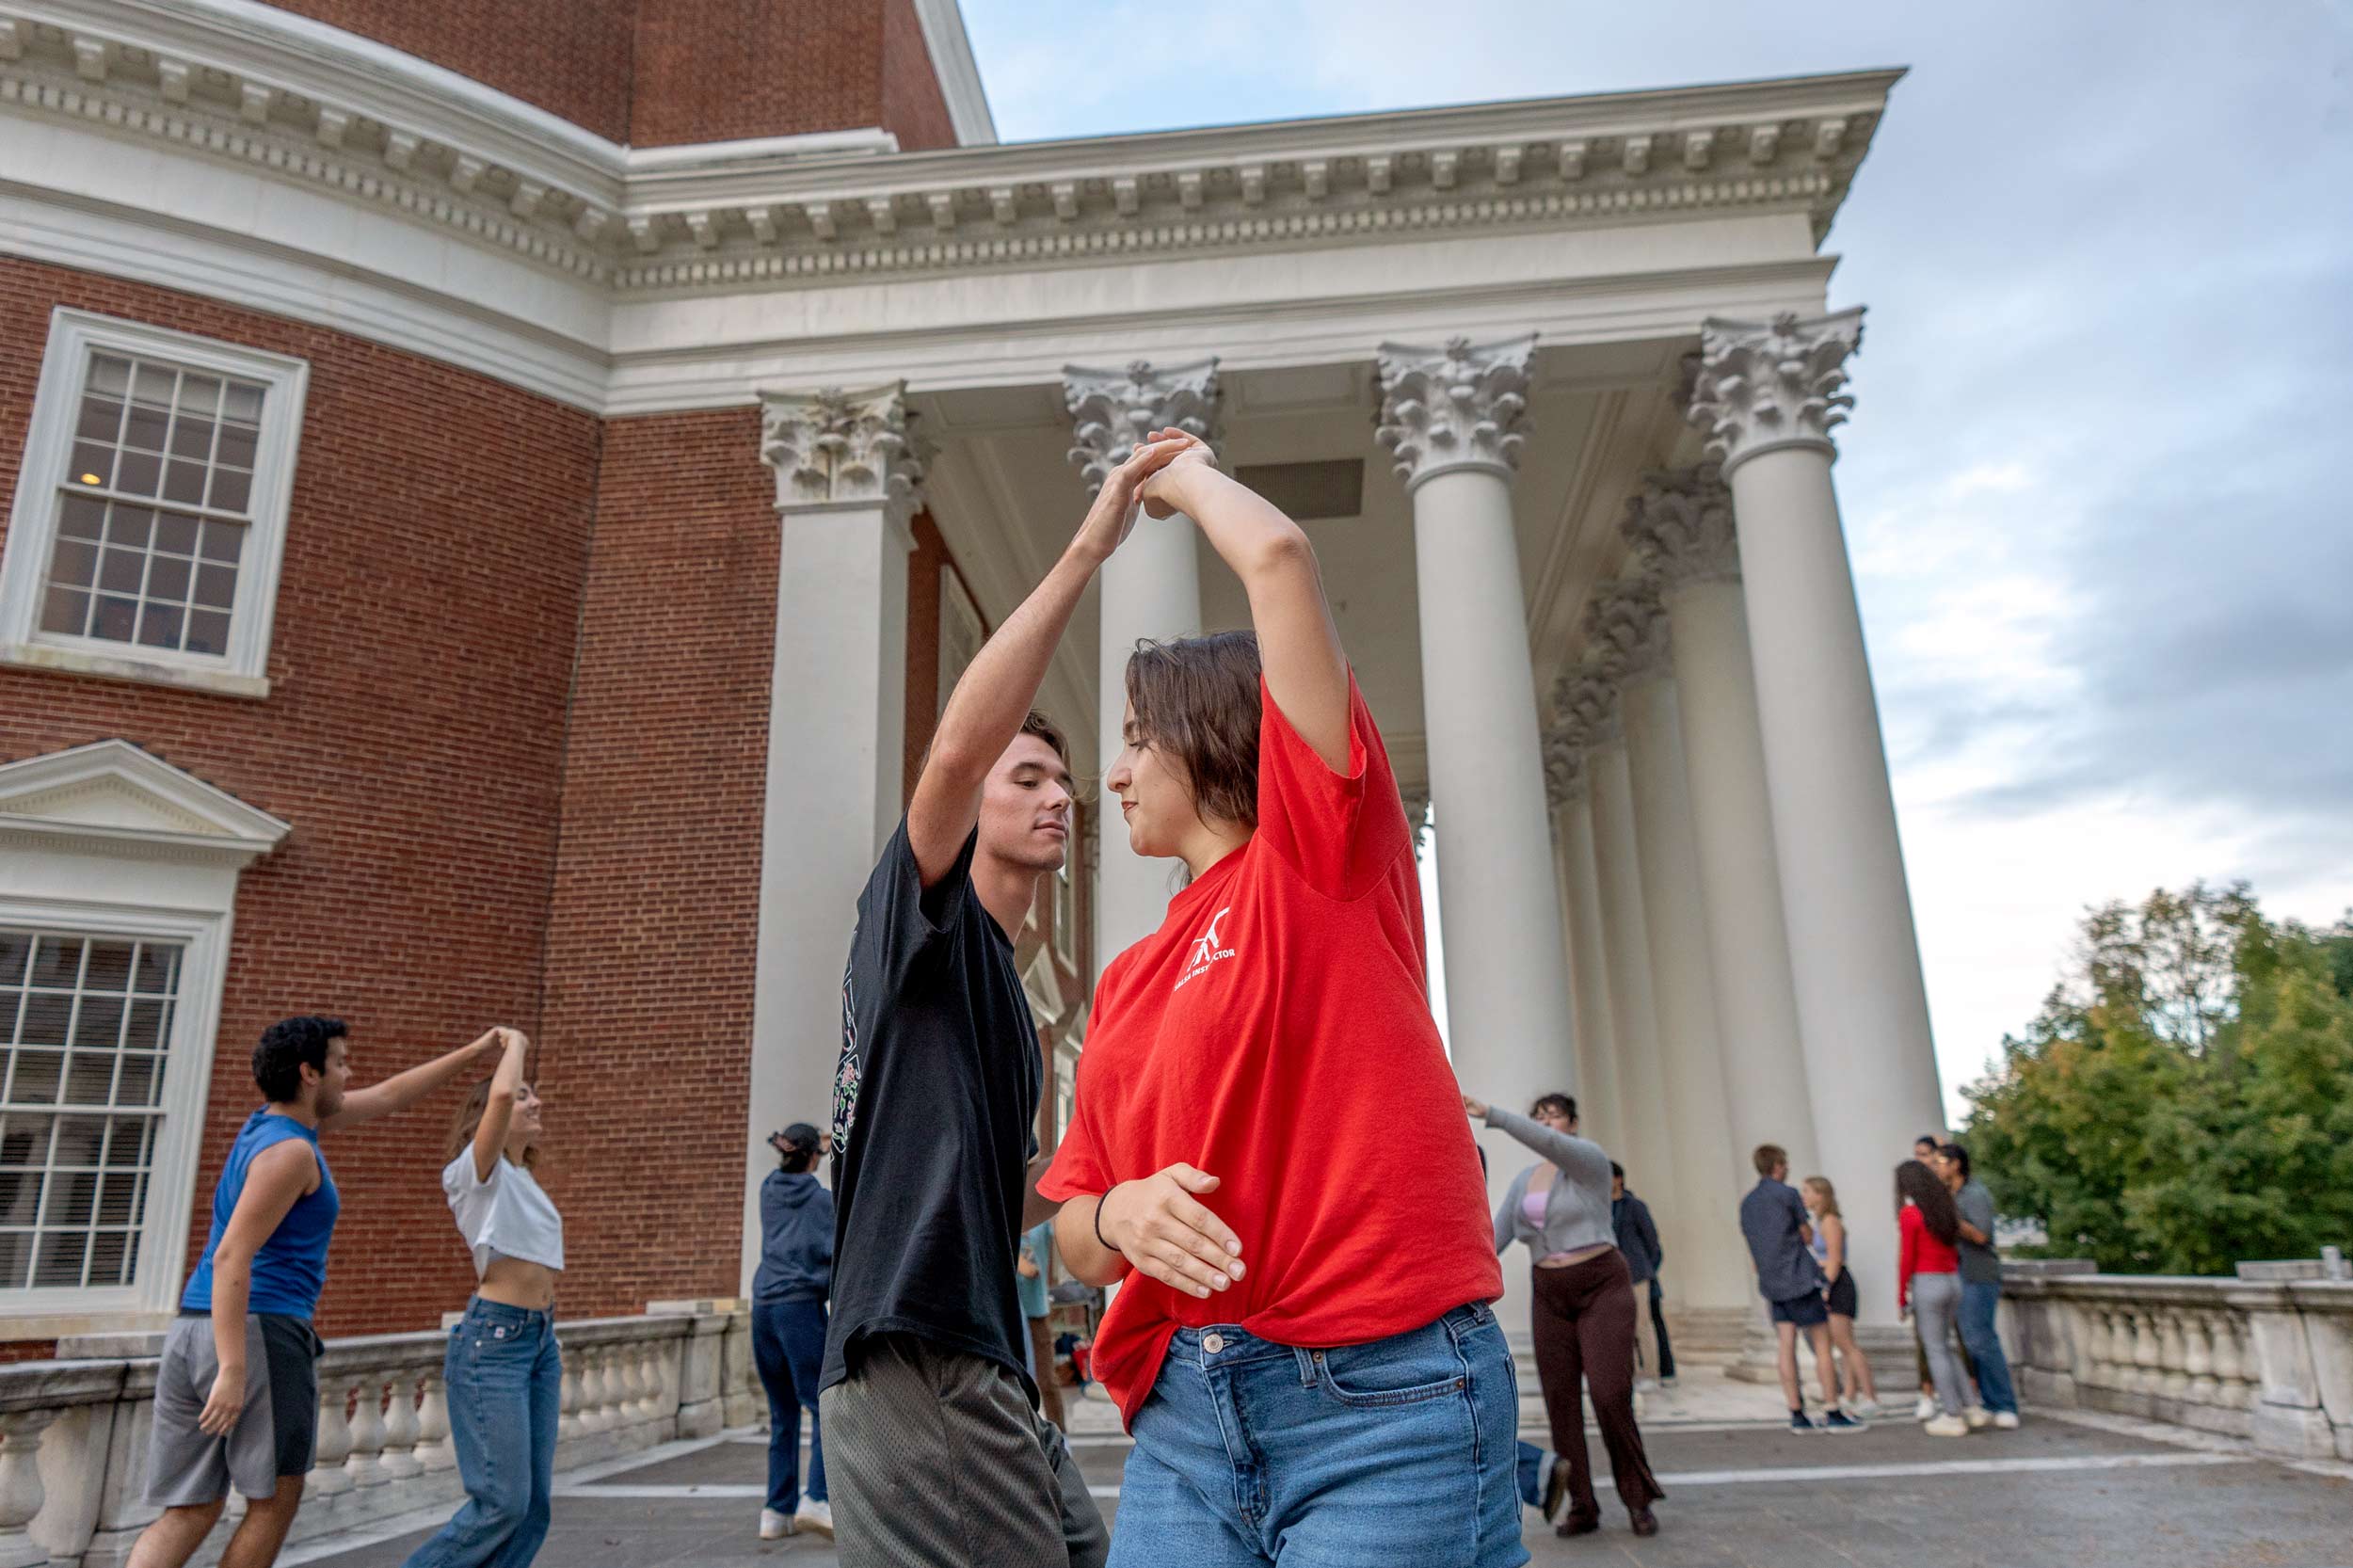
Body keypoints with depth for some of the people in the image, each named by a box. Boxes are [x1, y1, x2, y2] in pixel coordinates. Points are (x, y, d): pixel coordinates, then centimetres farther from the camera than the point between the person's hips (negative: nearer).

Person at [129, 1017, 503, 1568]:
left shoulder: (270, 1119, 16)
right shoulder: (289, 1150, -13)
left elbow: (386, 1097, 26)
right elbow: (231, 1258, -20)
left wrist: (471, 1053, 31)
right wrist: (233, 1370, -23)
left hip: (193, 1331, 9)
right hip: (261, 1334, -9)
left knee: (189, 1513, 9)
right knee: (275, 1500, 7)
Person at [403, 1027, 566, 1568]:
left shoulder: (525, 1184, 19)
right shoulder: (476, 1169, -4)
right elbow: (501, 1095, -25)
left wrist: (552, 1353, 18)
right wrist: (514, 1043, -8)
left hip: (540, 1339, 8)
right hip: (492, 1340, -8)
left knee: (534, 1504, 7)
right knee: (502, 1501, -9)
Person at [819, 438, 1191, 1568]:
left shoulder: (1000, 985, 23)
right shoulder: (914, 909, -2)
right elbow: (957, 748, -22)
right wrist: (1085, 551, -21)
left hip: (983, 1369, 9)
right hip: (915, 1368, -9)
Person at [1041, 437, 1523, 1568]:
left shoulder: (1320, 854, -2)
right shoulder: (1127, 980, 14)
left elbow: (1278, 557, -10)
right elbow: (1075, 1240, 16)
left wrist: (1190, 476, 10)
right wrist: (1119, 1215, -8)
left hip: (1383, 1398, -6)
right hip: (1186, 1413, 6)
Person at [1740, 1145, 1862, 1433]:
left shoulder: (1747, 1203, 13)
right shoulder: (1787, 1194, -8)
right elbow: (1808, 1236, -1)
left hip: (1772, 1284, 6)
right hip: (1800, 1279, -6)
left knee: (1787, 1347, 5)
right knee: (1822, 1345, 1)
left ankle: (1796, 1414, 5)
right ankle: (1833, 1412, 2)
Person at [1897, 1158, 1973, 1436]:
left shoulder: (1909, 1213, -13)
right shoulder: (1946, 1209, 8)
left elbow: (1907, 1259, -13)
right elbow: (1955, 1251, 13)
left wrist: (1901, 1298, -4)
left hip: (1926, 1285, -7)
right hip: (1953, 1283, 7)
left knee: (1935, 1351, 3)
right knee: (1944, 1347, 20)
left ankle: (1953, 1418, 7)